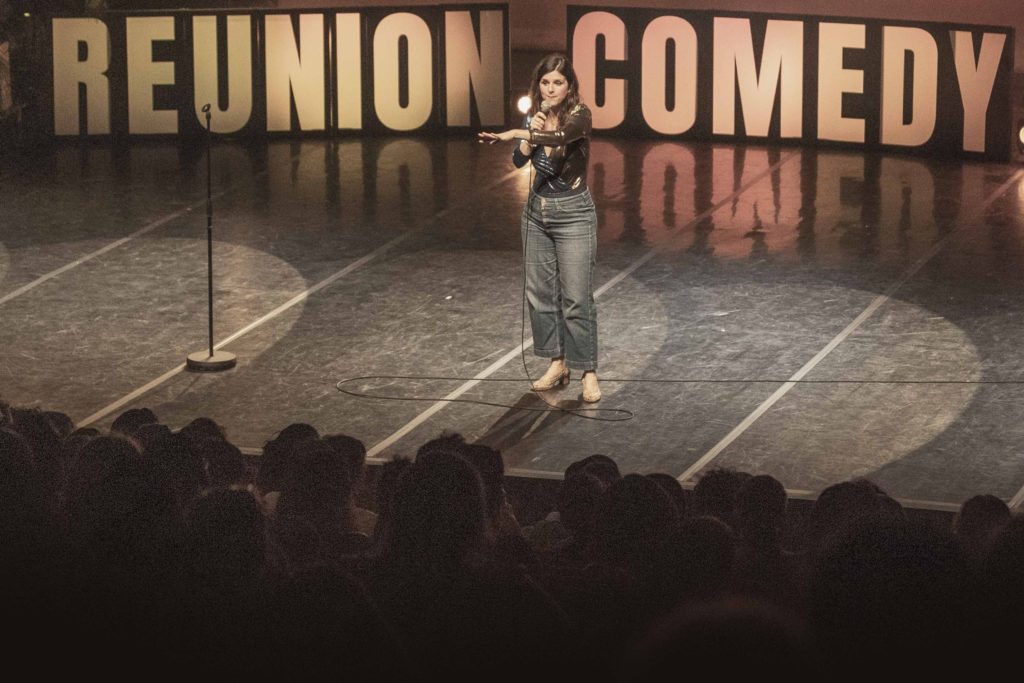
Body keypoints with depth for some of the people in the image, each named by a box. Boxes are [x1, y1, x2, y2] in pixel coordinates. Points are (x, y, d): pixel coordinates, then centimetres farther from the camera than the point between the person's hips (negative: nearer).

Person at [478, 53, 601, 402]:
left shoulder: (579, 114, -14)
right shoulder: (534, 116, 4)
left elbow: (563, 135, -37)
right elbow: (519, 160, -6)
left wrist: (514, 133, -46)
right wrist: (531, 133, -21)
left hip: (573, 214, -6)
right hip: (537, 212, 6)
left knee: (577, 298, -6)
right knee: (540, 292, 9)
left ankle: (589, 373, 0)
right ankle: (557, 364, 21)